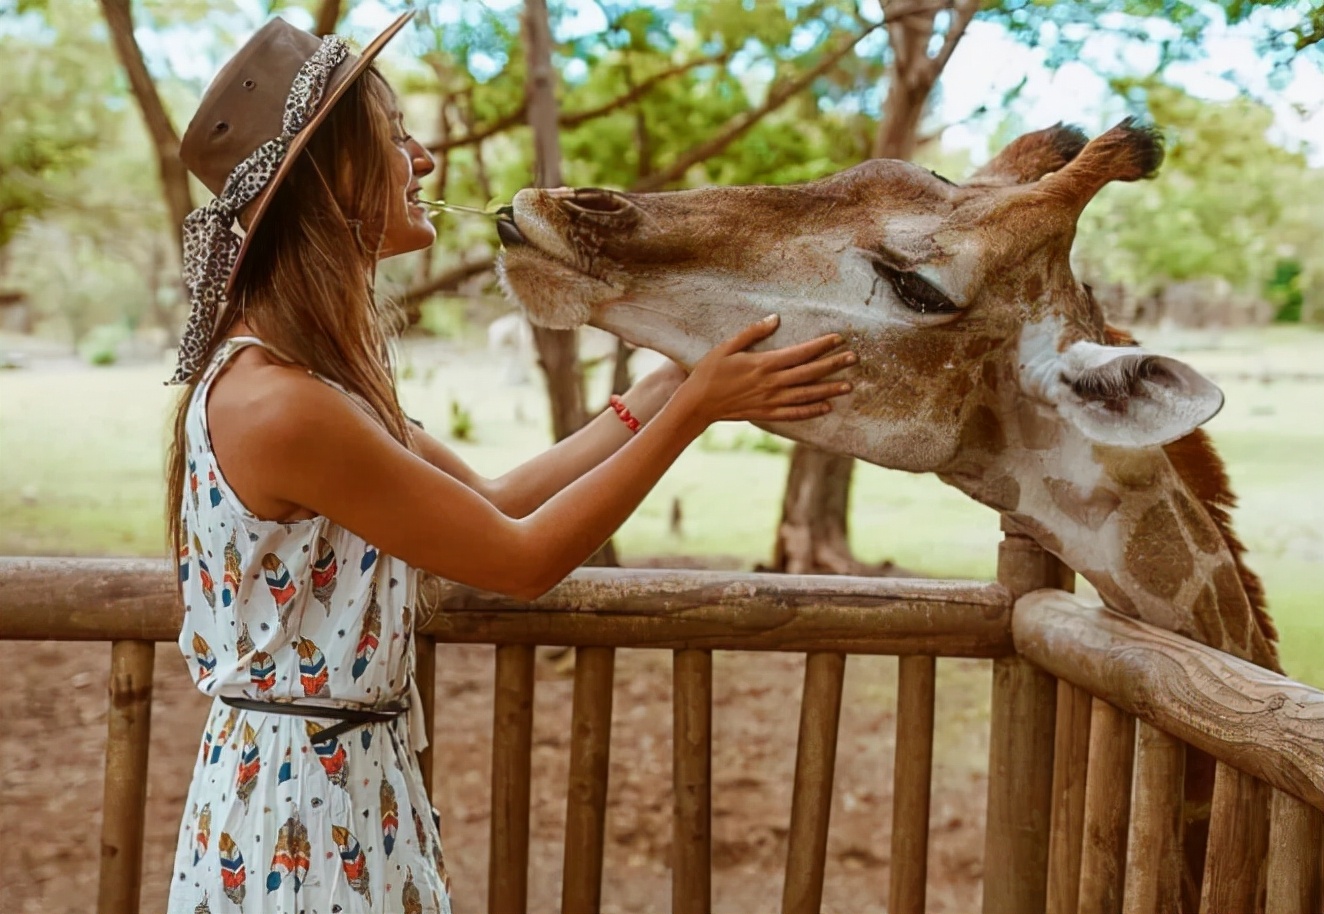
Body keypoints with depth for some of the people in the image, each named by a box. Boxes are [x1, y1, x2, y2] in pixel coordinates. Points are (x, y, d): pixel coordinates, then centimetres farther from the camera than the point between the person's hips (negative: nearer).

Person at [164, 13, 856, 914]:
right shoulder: (276, 405, -26)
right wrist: (695, 407, -15)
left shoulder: (303, 370, 4)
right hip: (300, 804, -9)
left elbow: (492, 502, 6)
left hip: (350, 780, 9)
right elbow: (522, 559, -19)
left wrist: (663, 389, 4)